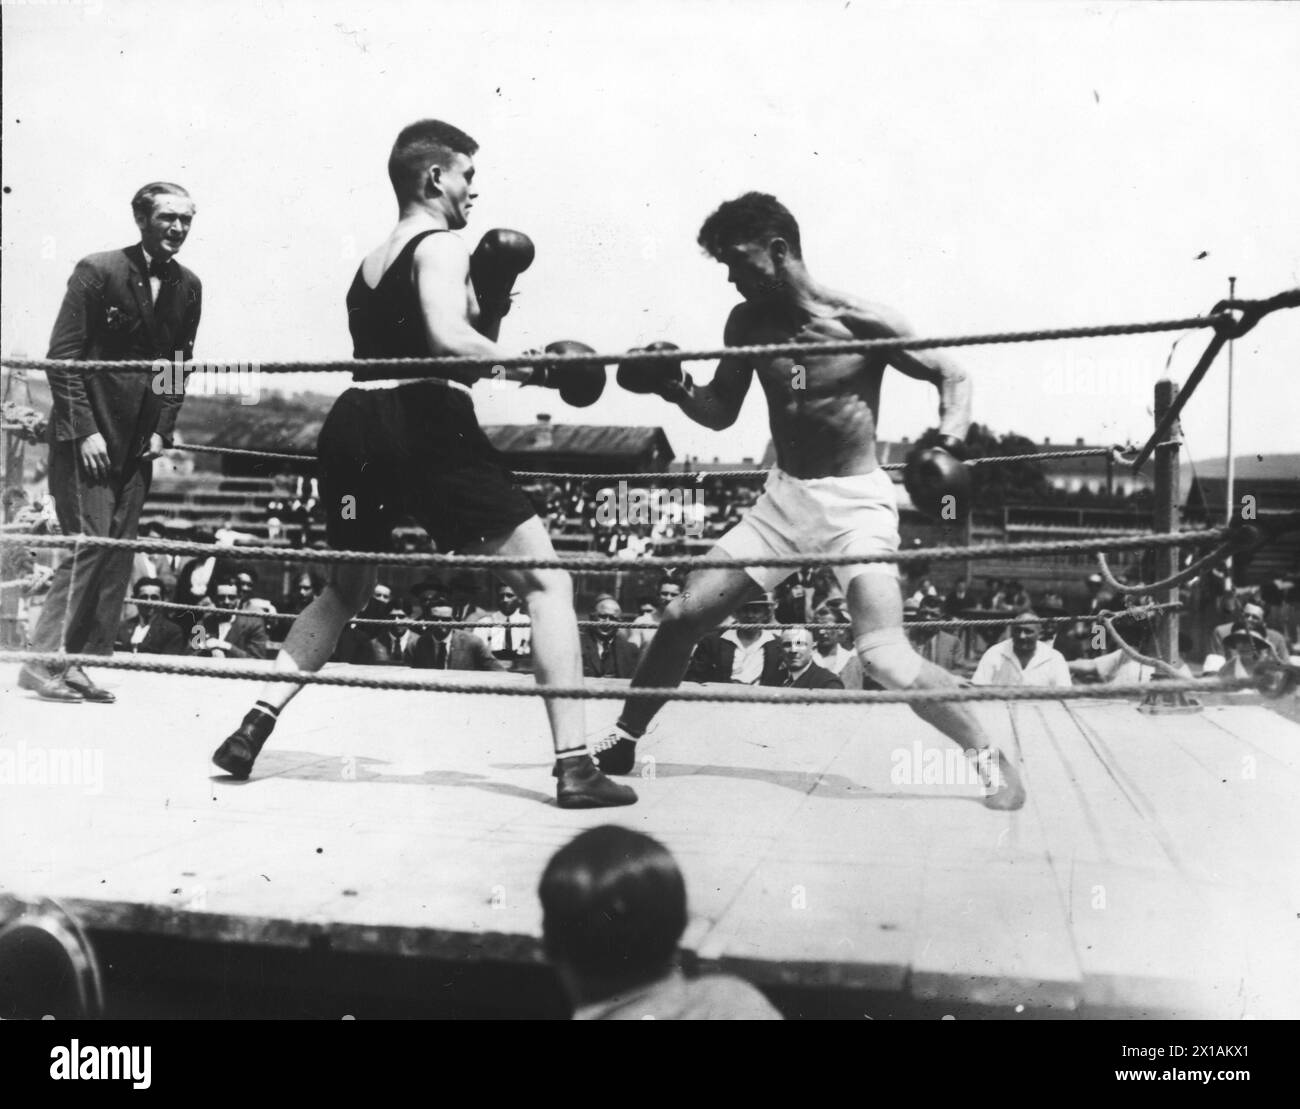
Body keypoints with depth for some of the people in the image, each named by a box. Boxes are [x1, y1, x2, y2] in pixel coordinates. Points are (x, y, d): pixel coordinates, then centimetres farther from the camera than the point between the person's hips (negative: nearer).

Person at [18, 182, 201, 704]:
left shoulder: (187, 287, 7)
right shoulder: (97, 271, -9)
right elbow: (62, 356, -10)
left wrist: (163, 430, 3)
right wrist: (85, 430, -15)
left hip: (138, 443, 6)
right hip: (86, 435, -6)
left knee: (119, 555, 3)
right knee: (89, 544, -11)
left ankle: (83, 665, 10)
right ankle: (44, 660, -2)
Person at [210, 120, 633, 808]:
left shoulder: (368, 264, 27)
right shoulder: (440, 246, 2)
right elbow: (448, 337, -16)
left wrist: (490, 300, 20)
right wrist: (536, 370, -8)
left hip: (354, 425, 8)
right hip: (426, 425, -7)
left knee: (345, 590, 29)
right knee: (546, 580, -1)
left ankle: (256, 725, 19)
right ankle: (574, 764, -9)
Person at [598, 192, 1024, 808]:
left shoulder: (859, 322, -14)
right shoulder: (747, 322, 2)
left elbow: (952, 377, -7)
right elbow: (720, 413, 13)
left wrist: (948, 444, -25)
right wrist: (675, 389, -7)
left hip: (856, 503, -5)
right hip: (783, 499, 6)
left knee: (884, 658, -21)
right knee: (682, 615, 1)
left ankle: (989, 757, -1)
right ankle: (622, 741, 19)